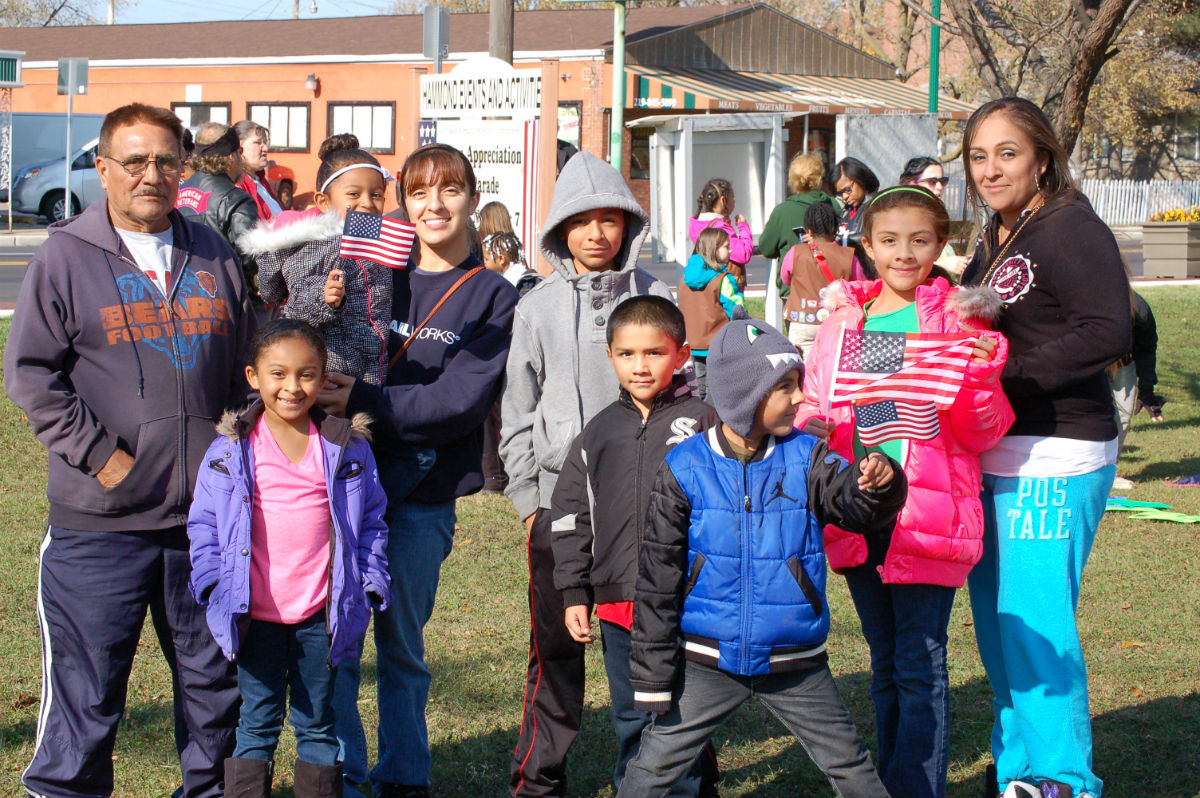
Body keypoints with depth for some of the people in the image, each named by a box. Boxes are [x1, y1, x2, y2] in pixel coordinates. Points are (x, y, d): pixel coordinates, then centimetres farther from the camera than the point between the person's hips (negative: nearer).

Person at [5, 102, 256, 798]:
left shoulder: (216, 258, 10)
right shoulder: (67, 259, -2)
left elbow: (250, 365, 18)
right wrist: (100, 454, -11)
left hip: (207, 511, 4)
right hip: (100, 520, -4)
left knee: (214, 676, 14)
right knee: (86, 687, 3)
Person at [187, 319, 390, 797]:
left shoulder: (347, 449, 2)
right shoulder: (231, 451, -1)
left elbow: (371, 521, 8)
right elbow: (204, 523, 4)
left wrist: (370, 586, 2)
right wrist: (213, 584, -5)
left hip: (322, 614, 1)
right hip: (255, 613, -1)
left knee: (318, 724, 12)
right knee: (257, 723, 7)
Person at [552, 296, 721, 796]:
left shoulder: (703, 423, -2)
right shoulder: (598, 434, 9)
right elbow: (571, 515, 13)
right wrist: (574, 593, 8)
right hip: (617, 603, 4)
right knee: (630, 718, 14)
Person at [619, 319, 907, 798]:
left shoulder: (805, 457, -3)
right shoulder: (685, 469, -8)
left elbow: (855, 505, -17)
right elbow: (658, 576, -4)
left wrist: (879, 484, -41)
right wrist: (652, 674, -3)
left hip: (795, 664, 2)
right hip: (708, 662, -1)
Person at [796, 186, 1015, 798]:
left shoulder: (957, 318, -3)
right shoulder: (843, 320, 9)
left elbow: (982, 432, -6)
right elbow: (812, 402, 14)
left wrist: (981, 371, -24)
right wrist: (811, 427, -7)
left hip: (926, 512, -5)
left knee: (920, 665, -4)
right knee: (885, 662, 16)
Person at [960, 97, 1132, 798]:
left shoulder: (1072, 231, -12)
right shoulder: (996, 241, 16)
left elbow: (1109, 332, -22)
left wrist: (1008, 376, -23)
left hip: (1053, 462, -9)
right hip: (996, 458, 9)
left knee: (1035, 623, -7)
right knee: (996, 617, 14)